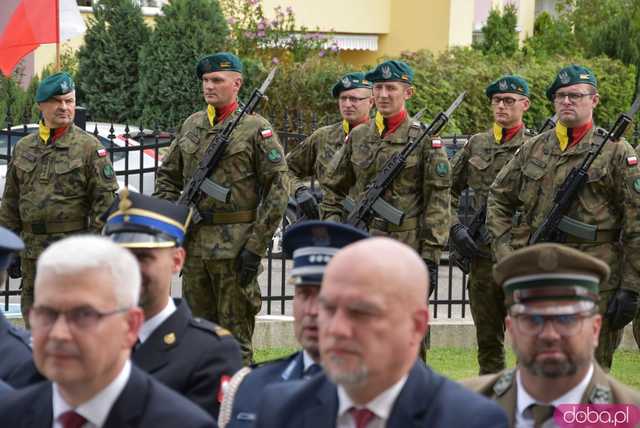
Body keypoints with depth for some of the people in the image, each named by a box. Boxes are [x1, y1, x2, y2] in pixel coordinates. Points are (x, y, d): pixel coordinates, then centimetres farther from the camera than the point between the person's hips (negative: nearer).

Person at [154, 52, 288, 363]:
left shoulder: (256, 129, -5)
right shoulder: (190, 126, 13)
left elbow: (277, 188, -8)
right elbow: (167, 177, 22)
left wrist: (256, 246, -13)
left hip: (235, 246, -6)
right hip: (194, 245, 6)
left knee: (235, 337, -1)